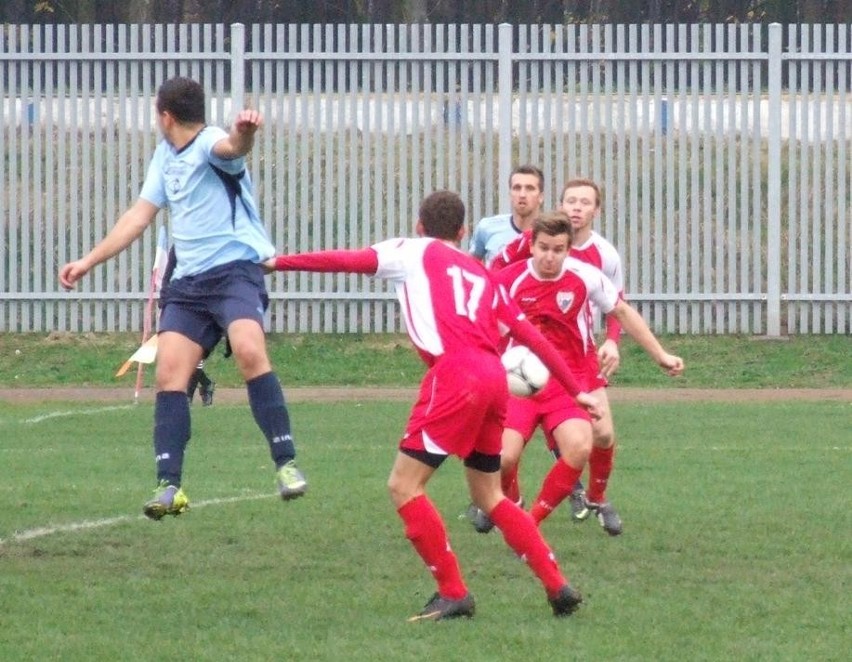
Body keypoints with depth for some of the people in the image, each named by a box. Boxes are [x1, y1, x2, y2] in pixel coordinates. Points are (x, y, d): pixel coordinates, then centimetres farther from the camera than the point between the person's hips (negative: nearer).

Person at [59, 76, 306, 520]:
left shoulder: (210, 144, -8)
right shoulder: (165, 155, 19)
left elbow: (232, 148, -34)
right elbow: (139, 215, 27)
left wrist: (244, 133, -59)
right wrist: (89, 262, 29)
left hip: (234, 269, -8)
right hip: (187, 283, 8)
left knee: (249, 351, -29)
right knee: (169, 372, -6)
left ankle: (285, 462, -26)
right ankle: (169, 484, -6)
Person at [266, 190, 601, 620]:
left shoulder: (413, 253, 13)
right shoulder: (481, 274, 29)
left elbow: (348, 261, 3)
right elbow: (530, 335, 25)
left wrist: (277, 263, 9)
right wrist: (575, 391, 28)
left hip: (456, 373, -7)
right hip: (494, 377, 7)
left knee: (404, 485, -1)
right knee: (488, 495, 20)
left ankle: (453, 593, -3)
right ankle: (558, 587, 16)